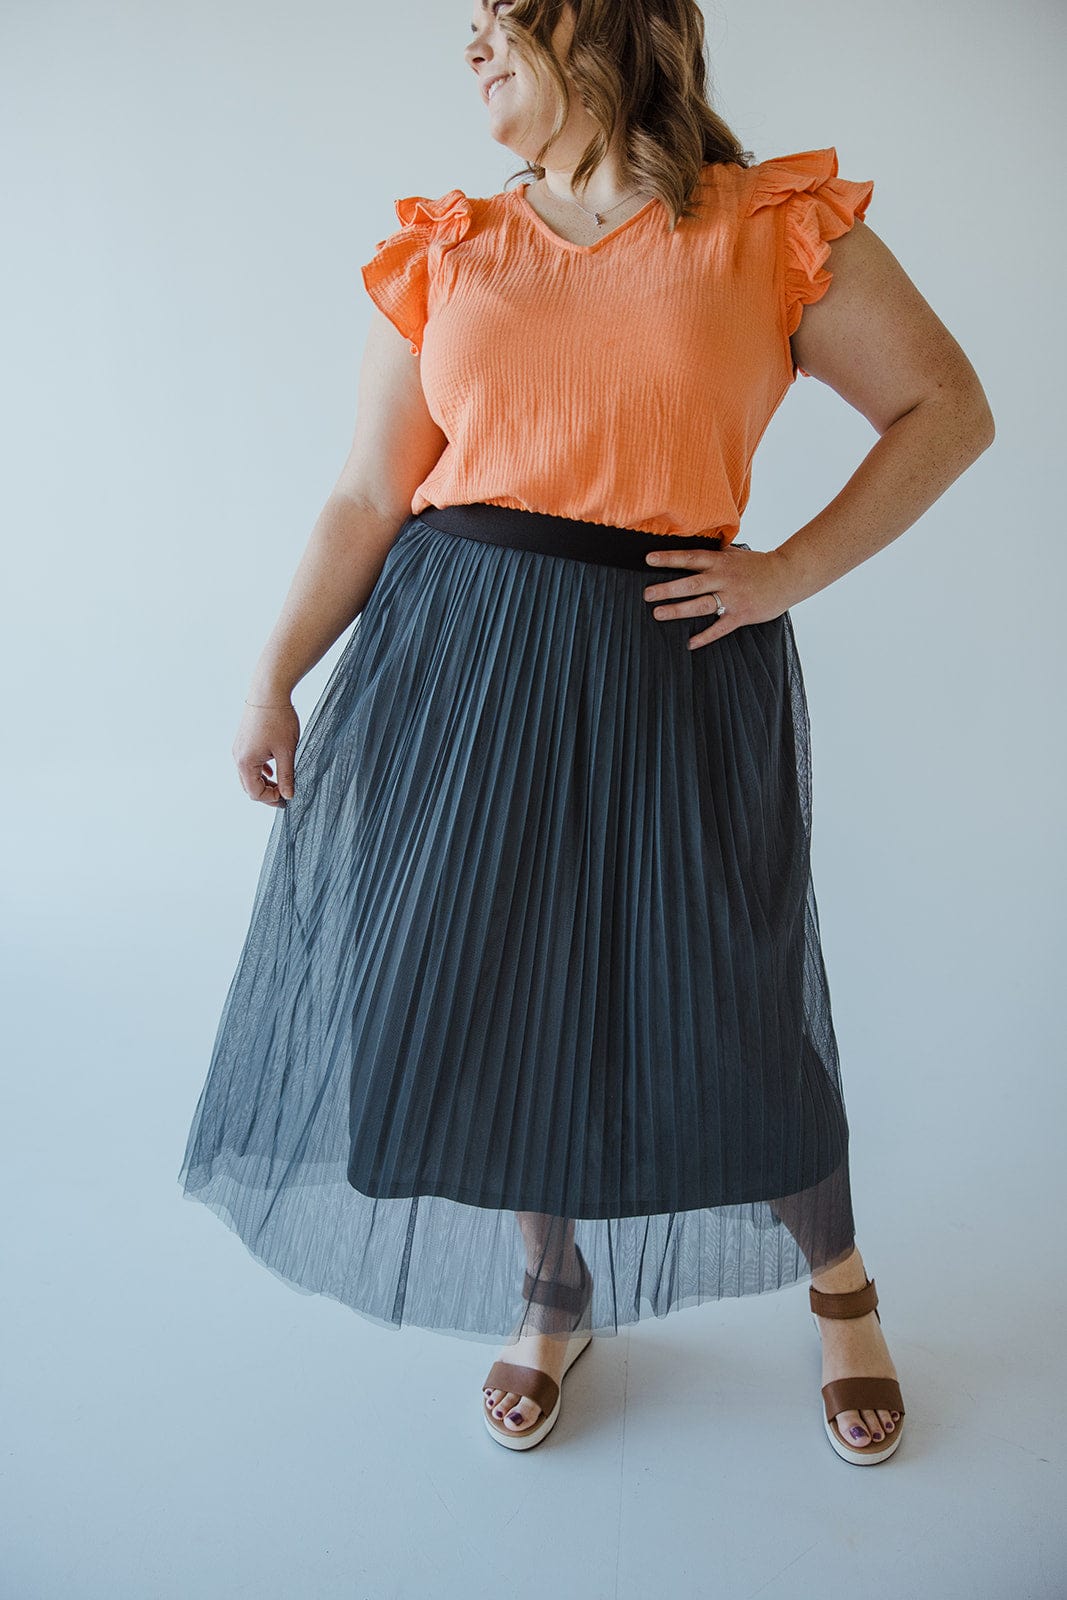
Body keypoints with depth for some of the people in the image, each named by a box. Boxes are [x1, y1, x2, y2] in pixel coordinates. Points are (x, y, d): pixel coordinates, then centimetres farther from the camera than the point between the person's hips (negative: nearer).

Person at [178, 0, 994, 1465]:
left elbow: (950, 412, 3)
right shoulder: (443, 256, 8)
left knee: (723, 1015, 5)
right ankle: (558, 1299, 38)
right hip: (456, 658, 3)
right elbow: (368, 501, 7)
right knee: (492, 998, 10)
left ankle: (841, 1287, 37)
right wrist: (275, 677, 3)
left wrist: (790, 573, -7)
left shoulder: (776, 229, 0)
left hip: (671, 665, -3)